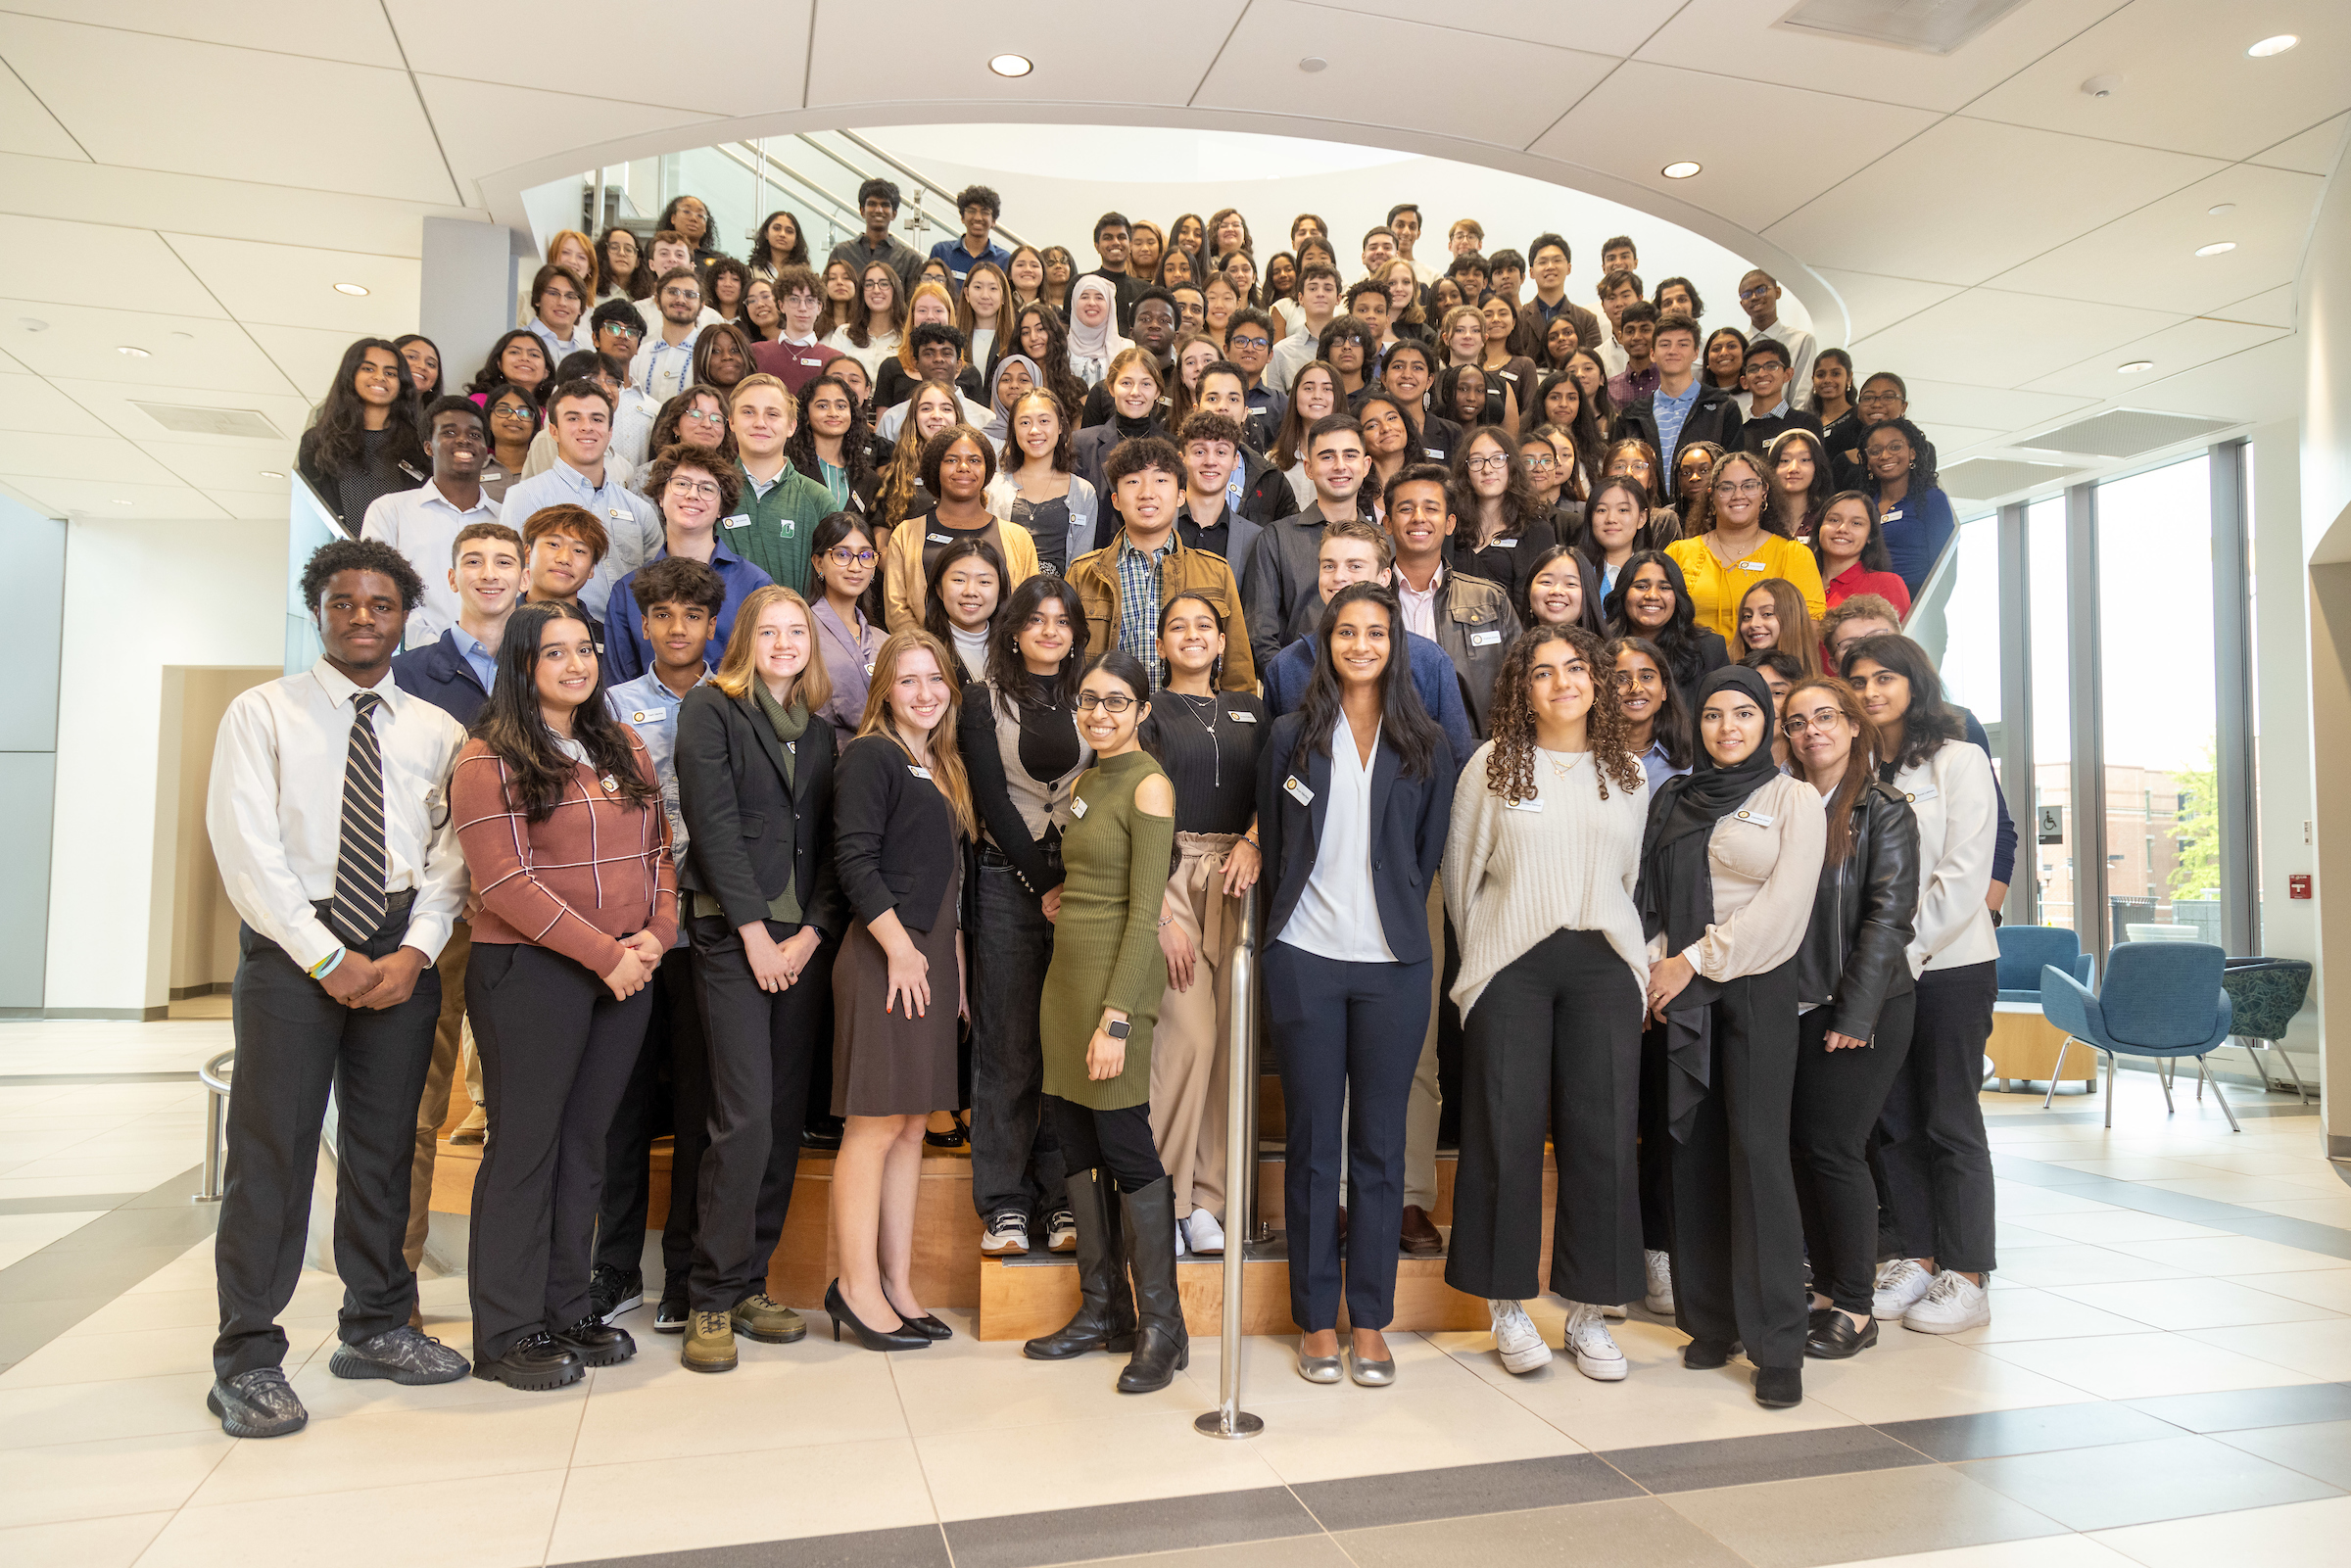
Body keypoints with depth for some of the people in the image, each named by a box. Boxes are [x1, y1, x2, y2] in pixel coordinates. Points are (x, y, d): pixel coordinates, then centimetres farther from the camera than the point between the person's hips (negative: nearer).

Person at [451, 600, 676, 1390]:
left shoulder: (624, 748, 14)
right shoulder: (488, 760, -6)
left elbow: (658, 849, 13)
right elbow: (507, 881, -14)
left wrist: (656, 933, -4)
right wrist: (603, 953, -16)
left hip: (625, 972, 6)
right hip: (528, 971, -6)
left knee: (584, 1142, 12)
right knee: (525, 1144, 1)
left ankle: (565, 1309, 23)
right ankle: (507, 1333, 13)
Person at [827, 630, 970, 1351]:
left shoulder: (943, 767, 19)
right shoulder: (870, 756, -6)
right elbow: (854, 859, -15)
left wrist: (955, 958, 15)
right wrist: (900, 948, -17)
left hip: (933, 958, 8)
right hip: (884, 957, -8)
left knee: (912, 1125, 9)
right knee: (875, 1124, -4)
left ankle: (897, 1284, 16)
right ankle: (857, 1287, 4)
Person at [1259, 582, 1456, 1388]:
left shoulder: (1425, 745, 7)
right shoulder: (1291, 736, 6)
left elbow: (1429, 853, 12)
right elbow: (1273, 843, 10)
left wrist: (1395, 918, 8)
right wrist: (1300, 913, 7)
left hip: (1393, 964, 1)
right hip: (1306, 959, 0)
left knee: (1380, 1142, 5)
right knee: (1312, 1140, 5)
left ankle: (1371, 1320, 16)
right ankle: (1316, 1317, 16)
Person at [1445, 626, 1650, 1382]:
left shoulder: (1628, 774, 13)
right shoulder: (1491, 765, 4)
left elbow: (1632, 875, 17)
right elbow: (1461, 872, 7)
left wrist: (1630, 957, 11)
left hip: (1603, 962, 3)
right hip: (1511, 962, -2)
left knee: (1602, 1133, 1)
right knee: (1507, 1130, 0)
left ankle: (1587, 1311, 15)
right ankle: (1508, 1306, 13)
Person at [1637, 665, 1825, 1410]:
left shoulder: (1795, 799, 2)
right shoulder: (1673, 799, 14)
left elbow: (1782, 906, -7)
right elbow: (1651, 893, 12)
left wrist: (1697, 960, -10)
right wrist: (1656, 967, -3)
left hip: (1756, 986, -4)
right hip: (1681, 992, 4)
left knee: (1757, 1149, -8)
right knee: (1696, 1151, 4)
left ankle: (1776, 1345, -1)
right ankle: (1711, 1321, 15)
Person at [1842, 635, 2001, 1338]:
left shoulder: (1959, 760, -3)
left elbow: (1963, 878, -10)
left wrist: (1905, 950, -14)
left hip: (1950, 964, -5)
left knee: (1949, 1119, 1)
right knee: (1893, 1118, 7)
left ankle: (1966, 1275, 10)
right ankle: (1915, 1258, 18)